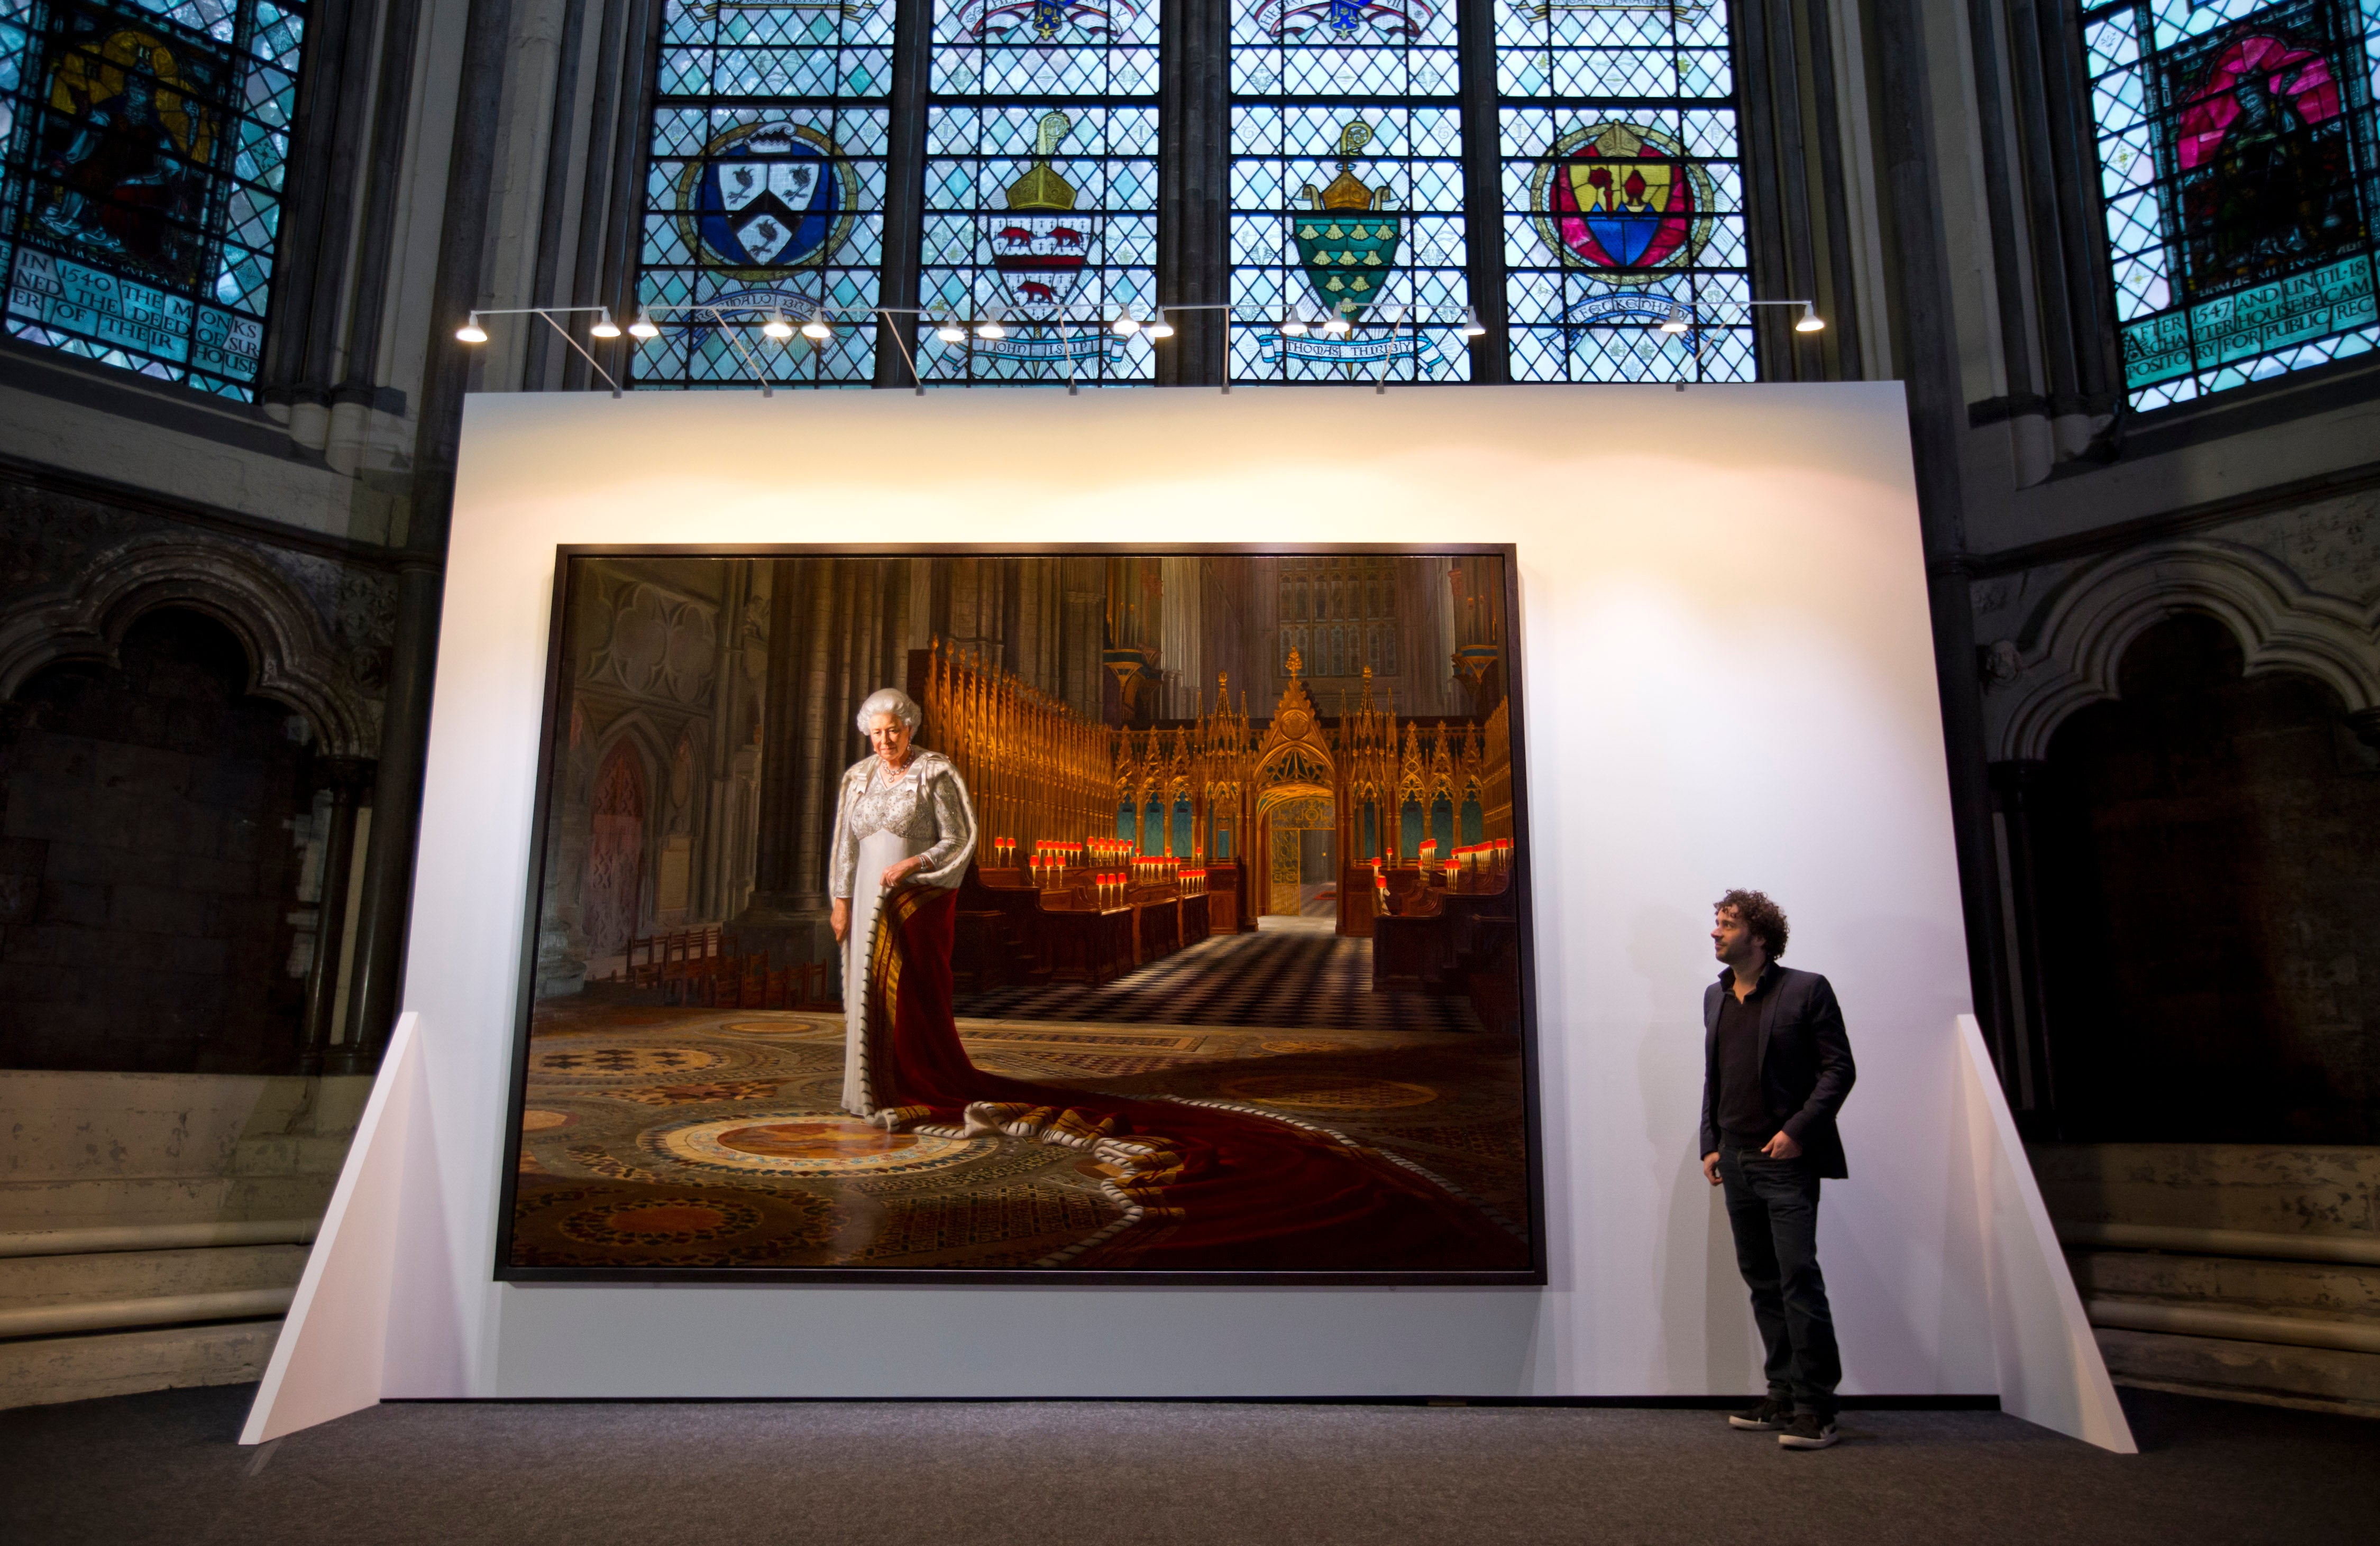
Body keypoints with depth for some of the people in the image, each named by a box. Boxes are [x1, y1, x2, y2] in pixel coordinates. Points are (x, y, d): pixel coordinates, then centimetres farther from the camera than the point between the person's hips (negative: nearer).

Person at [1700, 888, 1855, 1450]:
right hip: (1737, 1164, 7)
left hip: (1787, 1161, -7)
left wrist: (1798, 1130, -15)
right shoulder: (1715, 997, 14)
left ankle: (1815, 1408, -1)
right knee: (1763, 1283, 11)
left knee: (1799, 1279, -8)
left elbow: (1839, 1068, -7)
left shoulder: (1806, 990, -5)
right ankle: (1784, 1398, 19)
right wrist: (1711, 1144, 10)